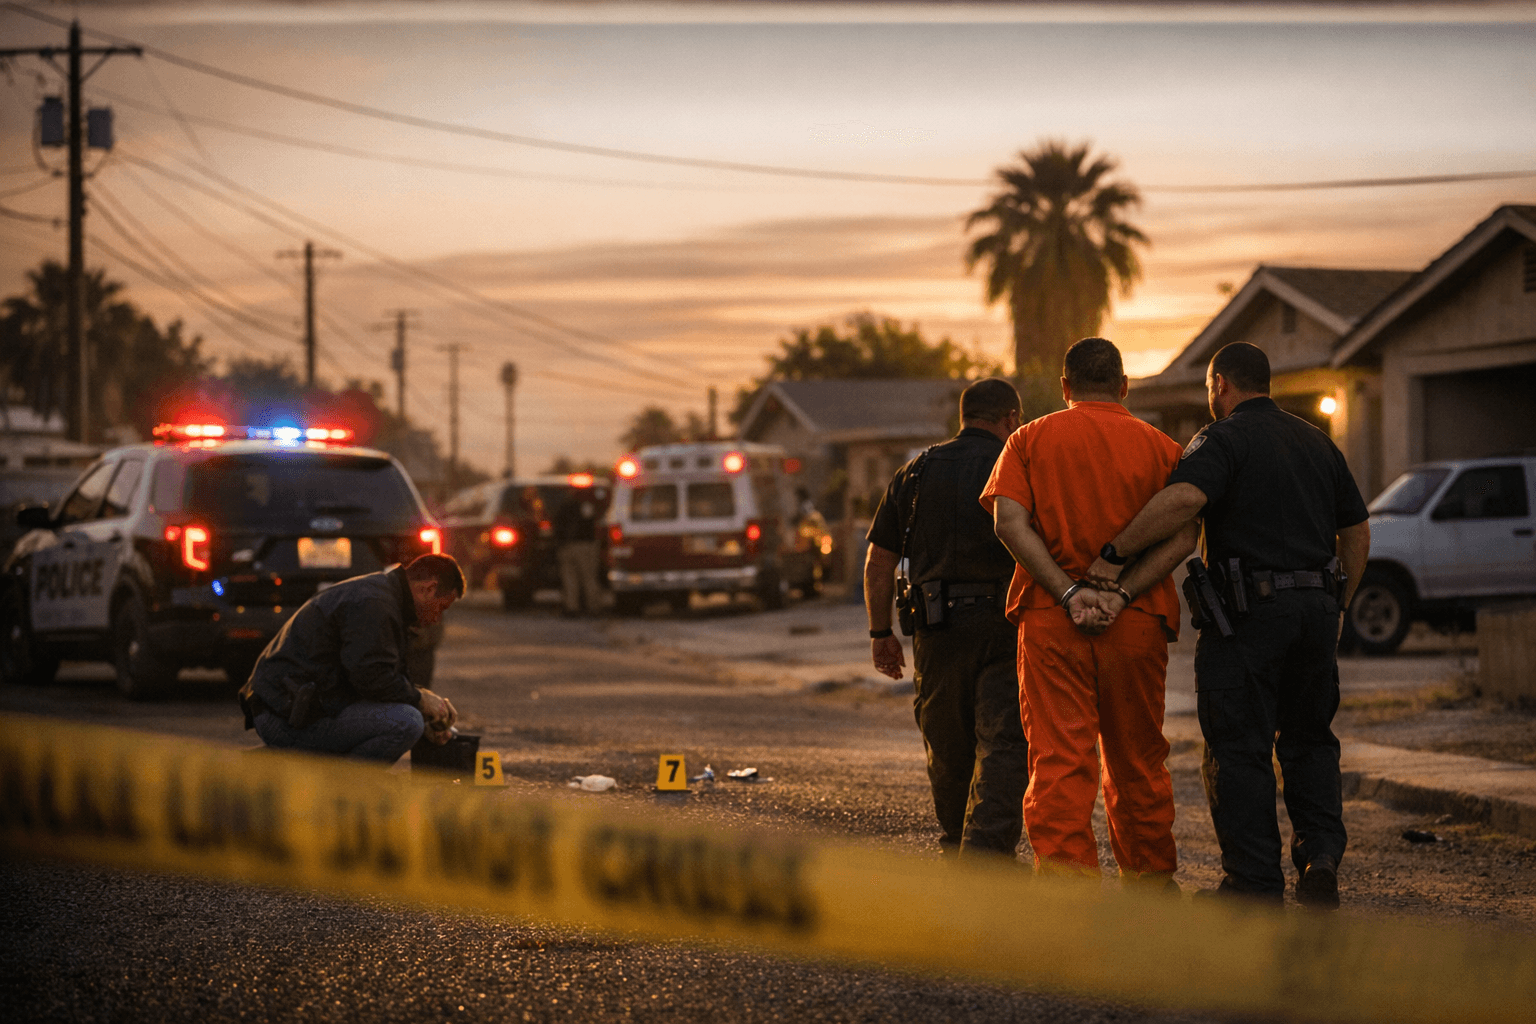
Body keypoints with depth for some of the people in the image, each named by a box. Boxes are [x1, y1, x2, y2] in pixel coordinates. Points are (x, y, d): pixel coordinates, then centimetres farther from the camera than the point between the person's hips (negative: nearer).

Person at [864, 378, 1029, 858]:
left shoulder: (914, 473, 10)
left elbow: (878, 562, 10)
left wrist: (880, 632, 16)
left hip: (939, 628, 4)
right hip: (1004, 625, -4)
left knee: (948, 746, 16)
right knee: (1003, 745, -5)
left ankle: (956, 850, 29)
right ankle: (987, 850, -17)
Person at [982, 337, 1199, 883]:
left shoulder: (1031, 439, 6)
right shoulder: (1159, 446, 6)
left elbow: (1011, 522, -9)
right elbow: (1182, 536, -7)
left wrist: (1068, 592, -13)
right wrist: (1122, 594, -12)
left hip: (1051, 619, -1)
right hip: (1138, 623, 1)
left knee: (1059, 759, -3)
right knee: (1137, 761, 15)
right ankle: (1150, 879, 27)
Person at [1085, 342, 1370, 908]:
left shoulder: (1223, 439, -6)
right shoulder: (1317, 441, 16)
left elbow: (1183, 498, -26)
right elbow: (1357, 530, 18)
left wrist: (1115, 552, -21)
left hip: (1249, 608, -6)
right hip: (1317, 606, 6)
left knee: (1240, 749, 0)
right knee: (1309, 740, 17)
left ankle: (1256, 884, 0)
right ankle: (1321, 856, 4)